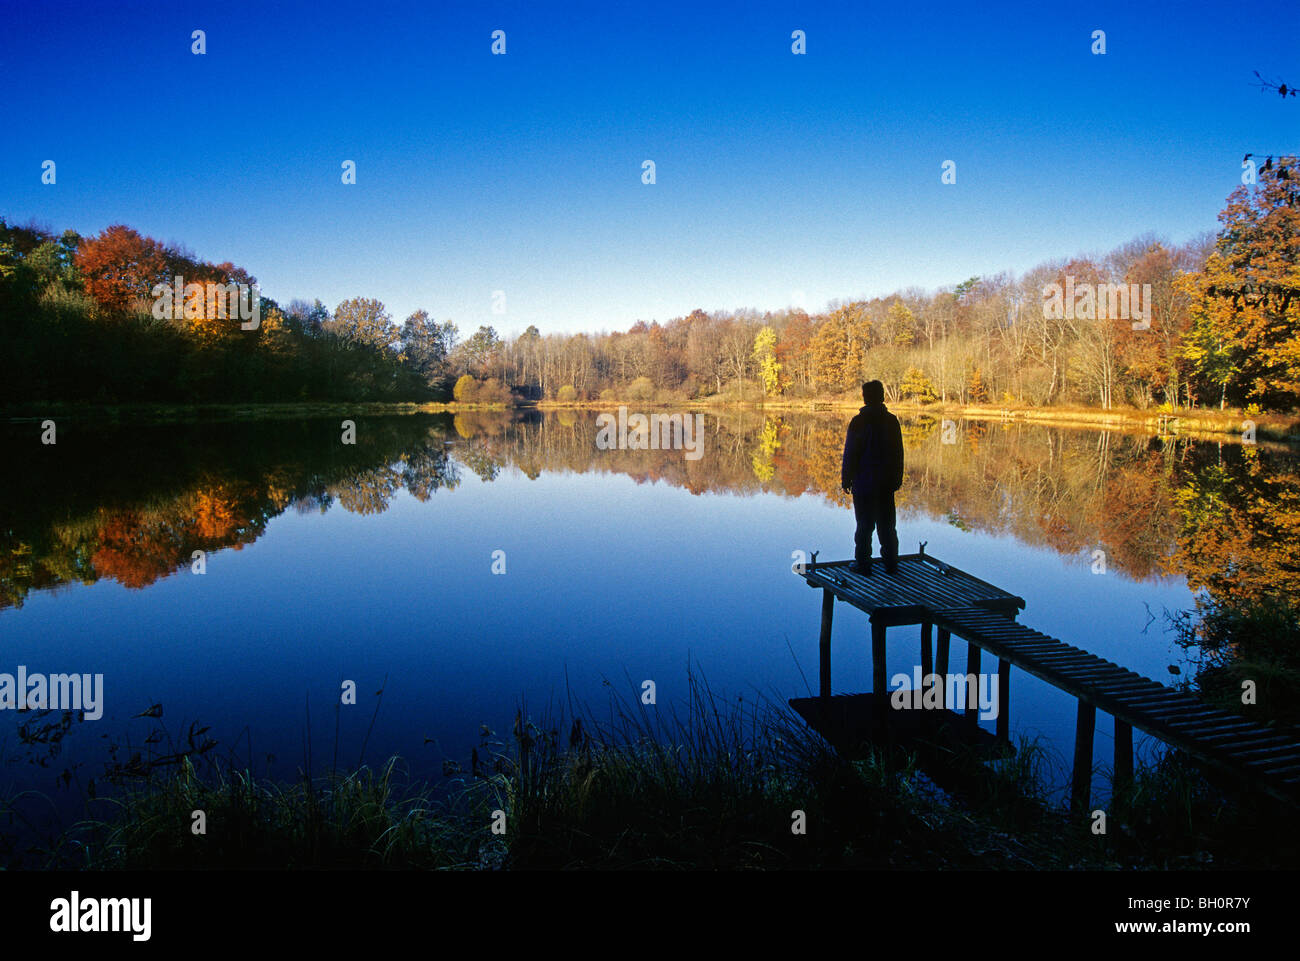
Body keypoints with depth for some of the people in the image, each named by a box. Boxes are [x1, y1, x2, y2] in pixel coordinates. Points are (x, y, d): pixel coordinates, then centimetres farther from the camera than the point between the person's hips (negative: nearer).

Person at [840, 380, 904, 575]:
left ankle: (862, 563, 7)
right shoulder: (892, 421, 2)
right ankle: (891, 564, 18)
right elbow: (898, 453, 7)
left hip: (863, 482, -4)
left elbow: (850, 453, -9)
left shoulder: (859, 421, -11)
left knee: (864, 525, 2)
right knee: (887, 524, 12)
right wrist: (897, 479, 16)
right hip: (886, 484, 4)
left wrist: (846, 479, -1)